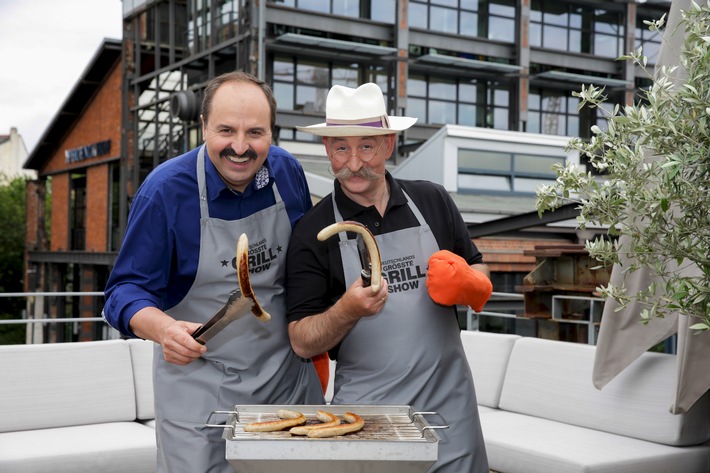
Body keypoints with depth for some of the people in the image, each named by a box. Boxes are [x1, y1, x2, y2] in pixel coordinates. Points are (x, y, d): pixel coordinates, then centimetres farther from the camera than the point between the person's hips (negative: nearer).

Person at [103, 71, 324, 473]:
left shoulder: (288, 172, -4)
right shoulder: (166, 189, -17)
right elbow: (127, 288, -14)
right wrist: (163, 329, -35)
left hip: (290, 379, 4)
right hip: (199, 384, -4)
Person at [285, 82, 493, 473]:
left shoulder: (433, 201, 5)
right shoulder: (313, 232, -3)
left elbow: (479, 277, 14)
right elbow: (302, 343, -5)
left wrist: (466, 283, -9)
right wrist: (347, 310, -24)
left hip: (447, 405, 2)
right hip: (365, 408, -2)